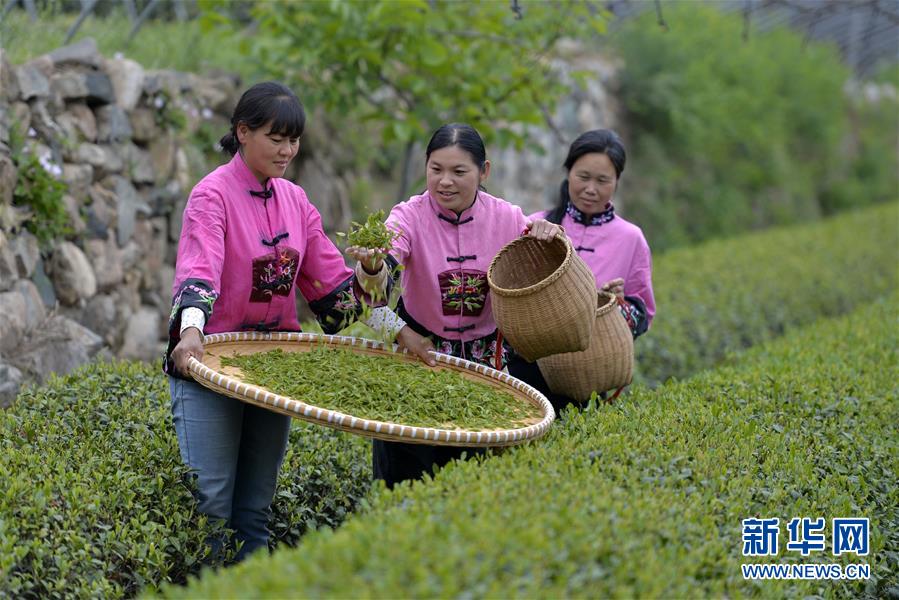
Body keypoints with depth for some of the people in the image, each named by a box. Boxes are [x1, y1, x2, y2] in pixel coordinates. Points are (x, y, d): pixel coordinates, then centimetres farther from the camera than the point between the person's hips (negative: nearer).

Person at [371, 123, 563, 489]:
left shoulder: (507, 219, -4)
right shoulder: (410, 216, -10)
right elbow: (386, 263, -31)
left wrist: (552, 239, -17)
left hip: (485, 358, 2)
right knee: (403, 475, 0)